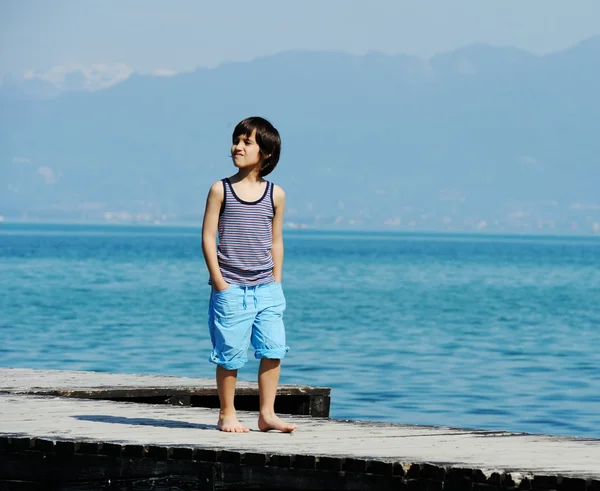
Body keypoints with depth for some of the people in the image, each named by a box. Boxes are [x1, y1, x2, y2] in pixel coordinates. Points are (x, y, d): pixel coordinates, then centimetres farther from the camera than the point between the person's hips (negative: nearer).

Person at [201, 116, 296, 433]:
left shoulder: (275, 194, 7)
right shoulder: (221, 190, 0)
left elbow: (276, 241, 12)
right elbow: (208, 237, -2)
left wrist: (277, 282, 5)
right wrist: (219, 282, -9)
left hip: (266, 289, 2)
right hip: (230, 289, -2)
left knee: (273, 349, -4)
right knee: (231, 353, 1)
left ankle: (267, 414, 3)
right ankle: (227, 414, 12)